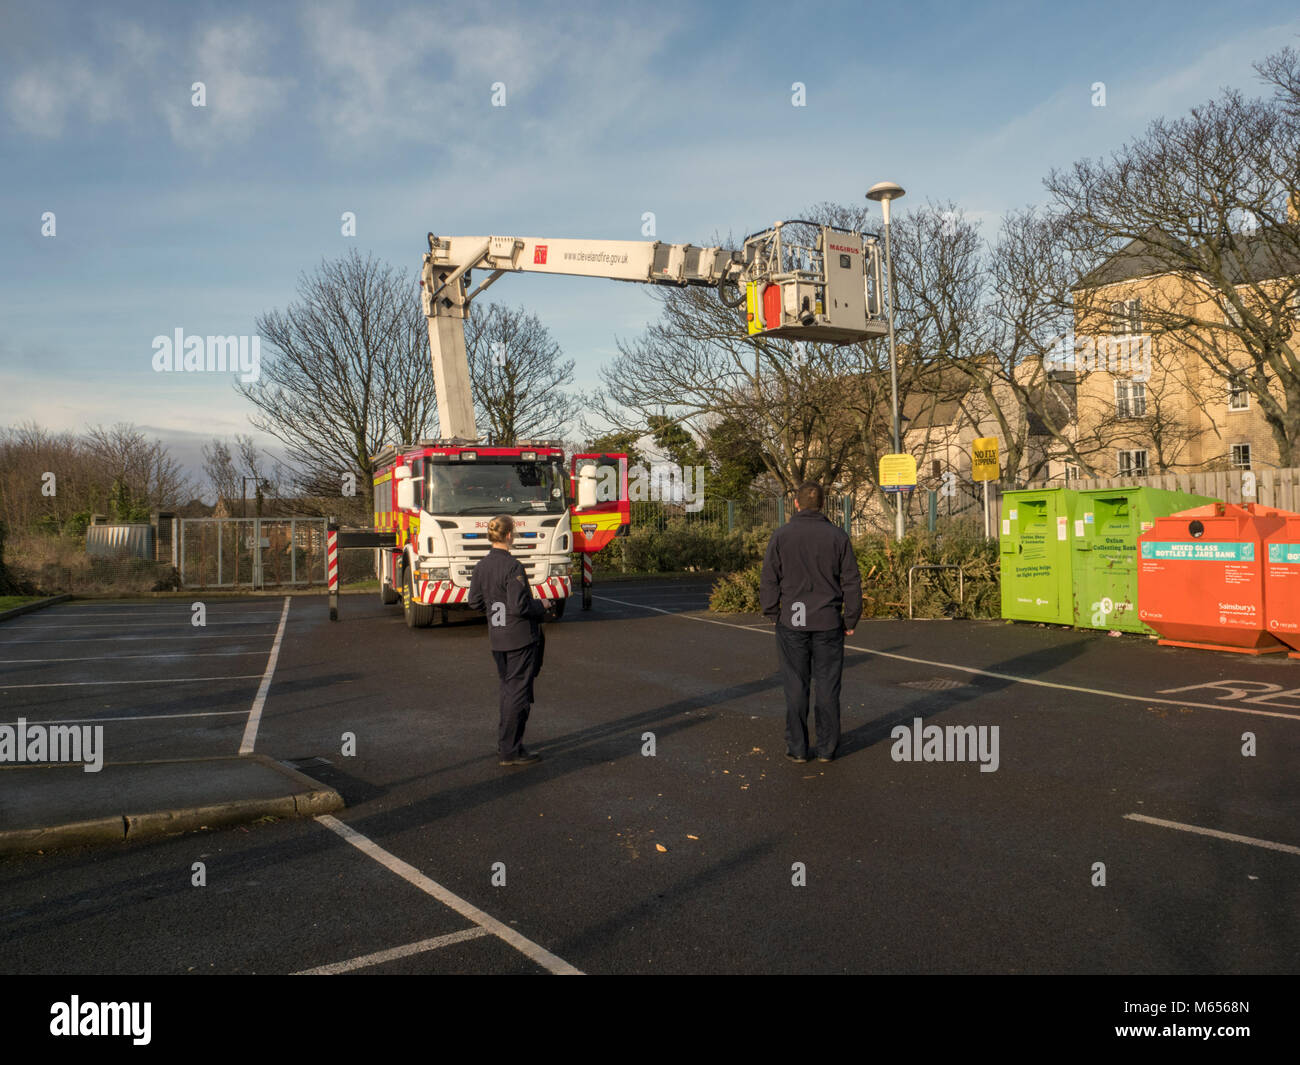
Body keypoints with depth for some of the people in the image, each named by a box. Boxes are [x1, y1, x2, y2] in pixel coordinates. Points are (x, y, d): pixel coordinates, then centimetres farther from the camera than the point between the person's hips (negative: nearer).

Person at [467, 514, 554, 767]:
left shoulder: (481, 566, 3)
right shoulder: (513, 566, -20)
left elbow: (475, 602, 9)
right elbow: (519, 606, -22)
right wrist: (541, 607, -5)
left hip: (496, 638, 8)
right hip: (520, 637, -8)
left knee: (508, 688, 20)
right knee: (519, 692, 1)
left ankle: (505, 743, 28)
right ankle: (510, 751, 6)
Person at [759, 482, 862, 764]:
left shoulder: (781, 536, -4)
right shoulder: (838, 536, -1)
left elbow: (769, 581, -3)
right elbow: (851, 582, 1)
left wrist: (773, 614, 9)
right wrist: (850, 619, 9)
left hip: (792, 623, -1)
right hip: (828, 623, 1)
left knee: (796, 686, 6)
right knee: (827, 686, 8)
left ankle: (797, 748, 10)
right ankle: (827, 748, 14)